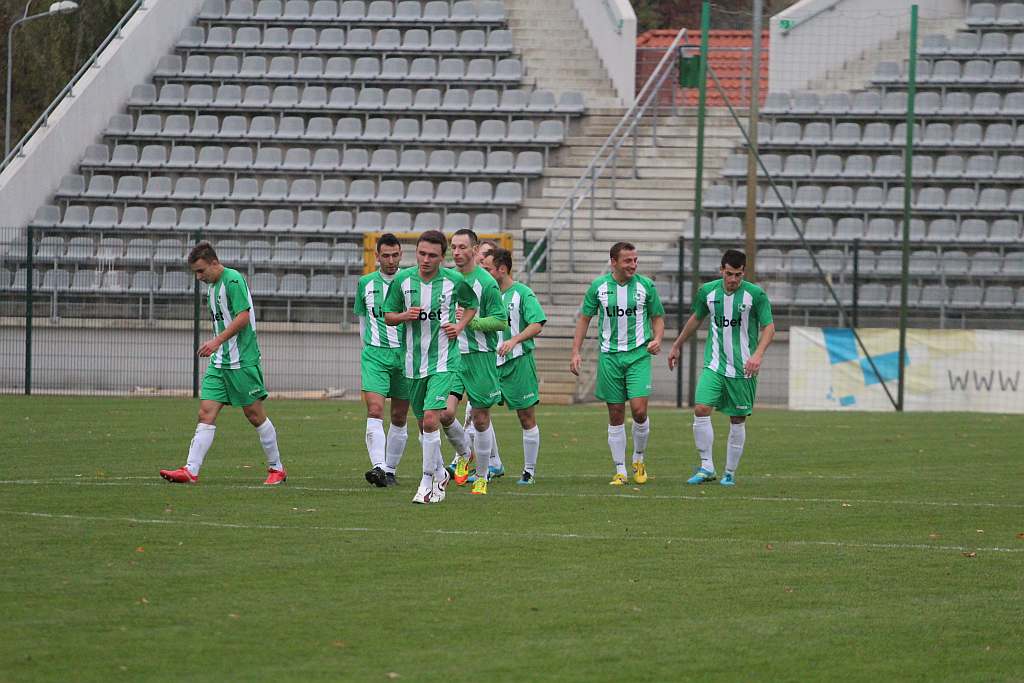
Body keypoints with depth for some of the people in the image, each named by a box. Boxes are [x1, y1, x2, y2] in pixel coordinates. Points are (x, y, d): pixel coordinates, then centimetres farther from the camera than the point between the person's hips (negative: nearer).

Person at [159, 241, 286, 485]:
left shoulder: (233, 280, -13)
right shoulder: (212, 287, 15)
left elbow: (243, 317, -20)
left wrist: (217, 341, -24)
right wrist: (216, 347, 18)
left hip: (242, 361, -8)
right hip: (219, 362, 8)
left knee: (254, 414, 0)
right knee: (206, 414, -2)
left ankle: (277, 468, 14)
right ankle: (191, 471, -9)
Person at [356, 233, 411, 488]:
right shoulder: (365, 283, 8)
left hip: (404, 354, 0)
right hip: (375, 354, 0)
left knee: (399, 417, 5)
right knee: (375, 410, -17)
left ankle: (390, 469, 16)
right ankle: (378, 466, -27)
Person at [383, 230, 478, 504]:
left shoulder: (454, 281, -5)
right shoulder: (402, 280, -1)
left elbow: (471, 305, 15)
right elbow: (388, 316, 8)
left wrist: (460, 326, -2)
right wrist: (405, 315, -13)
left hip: (443, 361, -4)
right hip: (414, 362, 4)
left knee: (431, 418, -18)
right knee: (424, 425, 12)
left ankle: (428, 480, -8)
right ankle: (440, 474, 32)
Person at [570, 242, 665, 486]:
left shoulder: (645, 286, 1)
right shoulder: (598, 286, 1)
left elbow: (658, 317, 11)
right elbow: (584, 318, 9)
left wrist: (657, 339, -9)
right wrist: (576, 352, 2)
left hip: (639, 354, -1)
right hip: (609, 355, 1)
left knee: (639, 409, -13)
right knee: (616, 415, 2)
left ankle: (639, 460, 12)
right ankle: (620, 471, 9)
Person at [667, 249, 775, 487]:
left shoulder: (755, 294, -8)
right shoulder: (708, 291, 1)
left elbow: (768, 327, -5)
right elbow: (696, 318, 19)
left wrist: (758, 355, -21)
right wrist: (677, 345, 27)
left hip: (743, 368, -2)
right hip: (714, 365, 2)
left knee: (738, 420, 3)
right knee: (701, 409, -14)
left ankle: (730, 473, 16)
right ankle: (706, 467, -5)